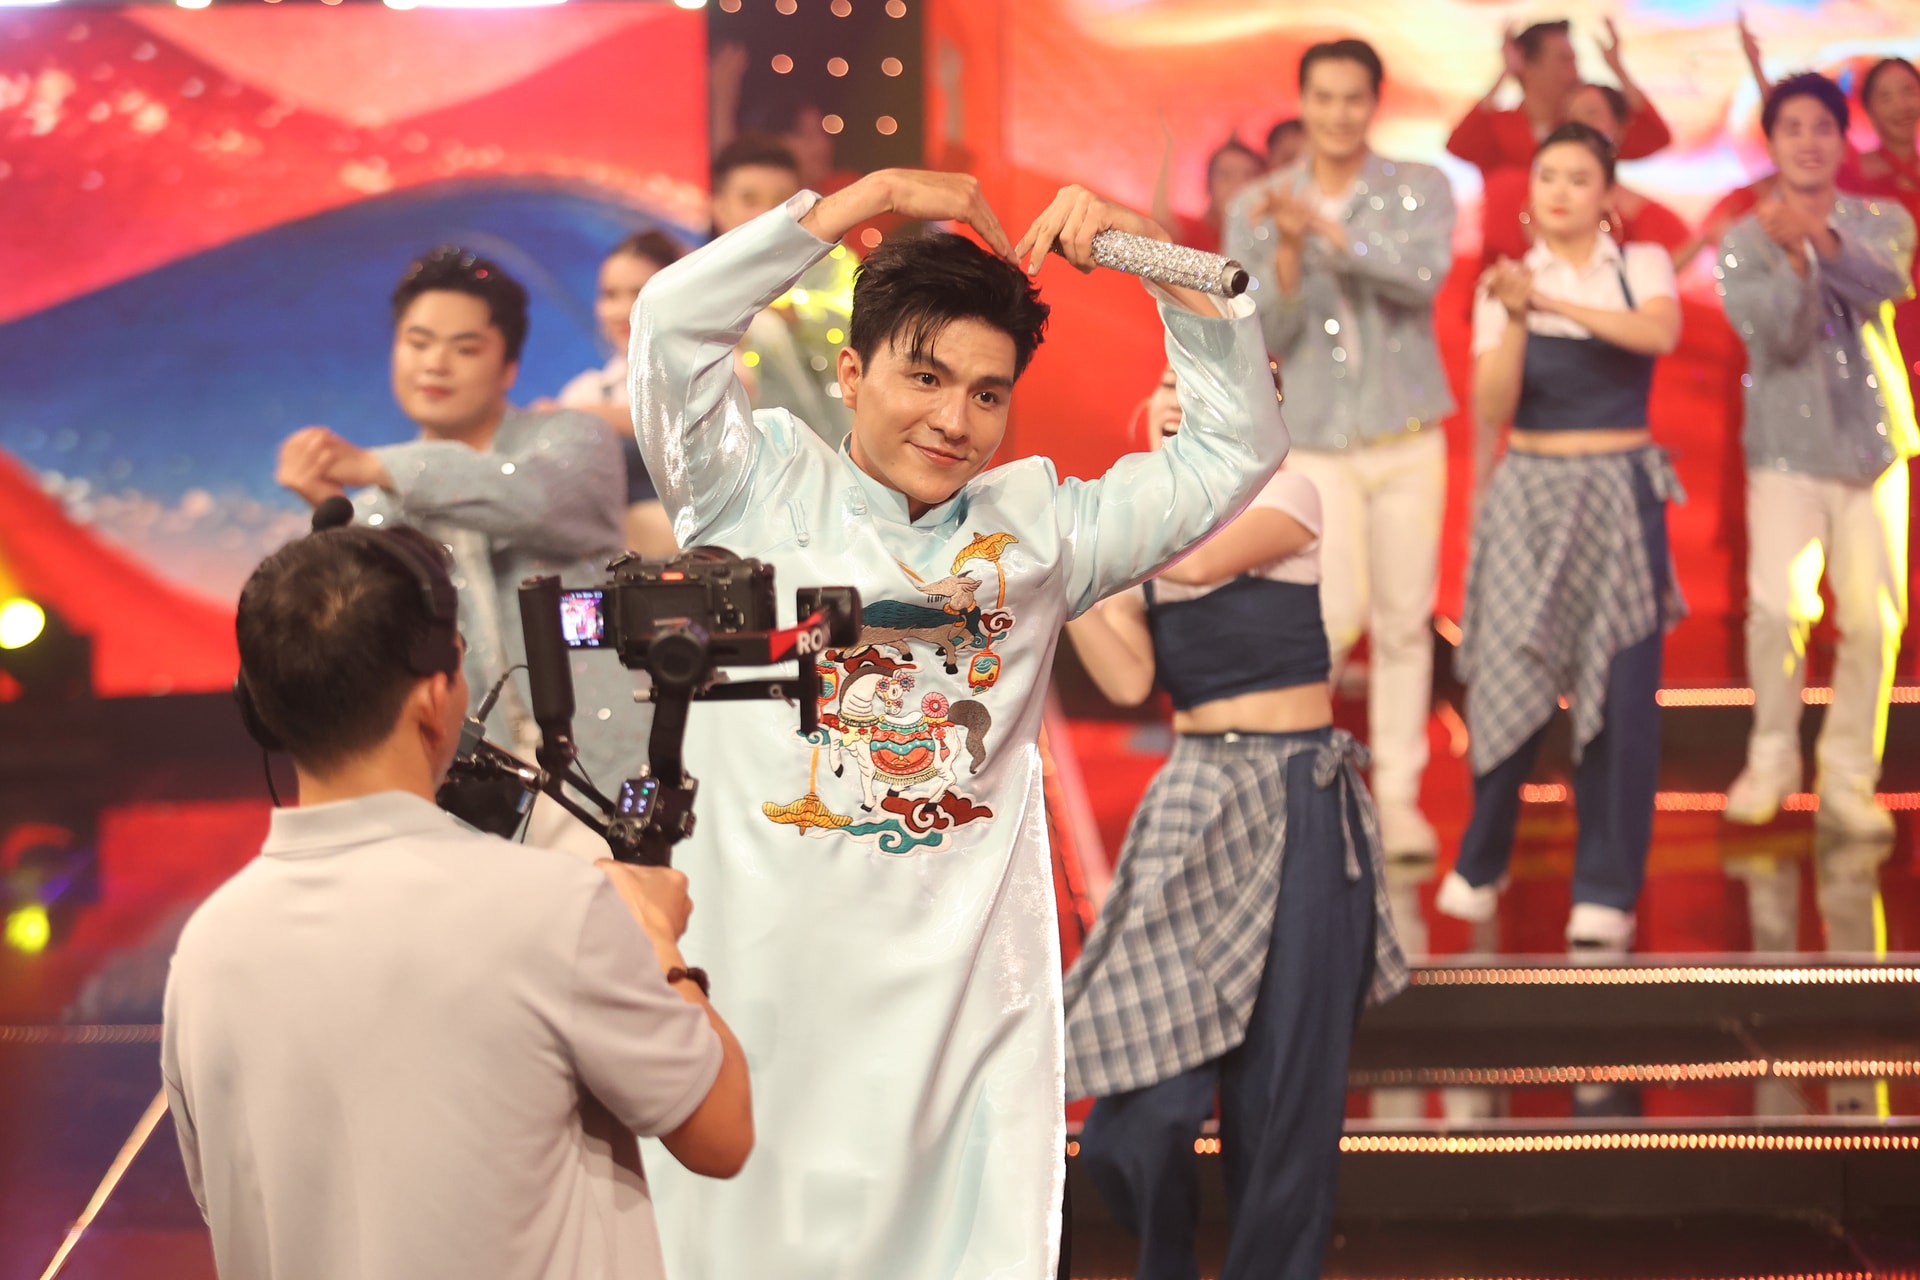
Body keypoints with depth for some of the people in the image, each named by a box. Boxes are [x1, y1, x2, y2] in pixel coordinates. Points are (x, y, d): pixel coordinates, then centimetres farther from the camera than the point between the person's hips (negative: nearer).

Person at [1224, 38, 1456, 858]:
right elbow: (1260, 335, -3)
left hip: (1407, 439, 1)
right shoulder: (1257, 210, 3)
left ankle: (1399, 797, 15)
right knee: (1334, 616, -11)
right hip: (1312, 443, -1)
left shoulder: (1420, 189, 2)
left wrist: (1324, 227, -25)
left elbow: (1424, 274, -18)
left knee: (1402, 621, 5)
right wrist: (1287, 251, -20)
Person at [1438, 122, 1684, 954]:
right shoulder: (1503, 282, 4)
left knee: (1619, 691, -5)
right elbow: (1491, 410, -6)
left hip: (1620, 493, 0)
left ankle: (1606, 892, 4)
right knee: (1509, 677, -3)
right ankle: (1479, 864, 18)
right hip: (1530, 491, 0)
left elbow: (1660, 334, -19)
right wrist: (1516, 317, -20)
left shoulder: (1642, 266, 3)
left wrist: (1555, 302, -27)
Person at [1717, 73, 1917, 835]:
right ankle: (1771, 758, 3)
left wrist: (1820, 237, -34)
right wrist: (1793, 257, -26)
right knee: (1778, 607, -16)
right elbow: (1777, 335, -11)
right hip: (1786, 452, -2)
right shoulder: (1744, 243, 3)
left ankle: (1848, 780, 7)